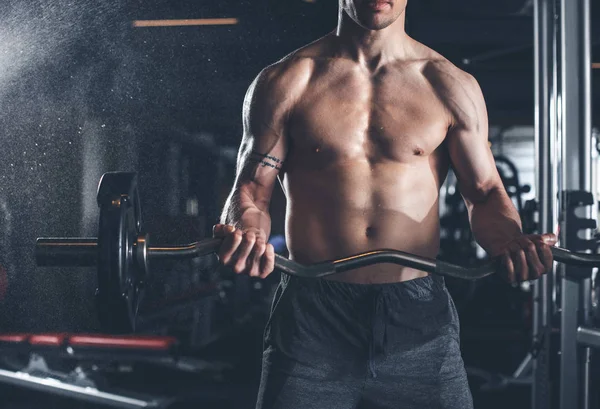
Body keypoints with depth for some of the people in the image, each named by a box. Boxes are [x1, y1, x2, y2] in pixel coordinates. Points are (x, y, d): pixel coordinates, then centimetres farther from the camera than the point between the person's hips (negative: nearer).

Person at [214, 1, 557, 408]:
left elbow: (485, 193, 10)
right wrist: (246, 234, -18)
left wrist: (510, 242, -11)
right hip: (312, 315, -1)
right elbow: (252, 189, 5)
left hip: (420, 314, 1)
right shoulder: (286, 82, 5)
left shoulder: (451, 86, 7)